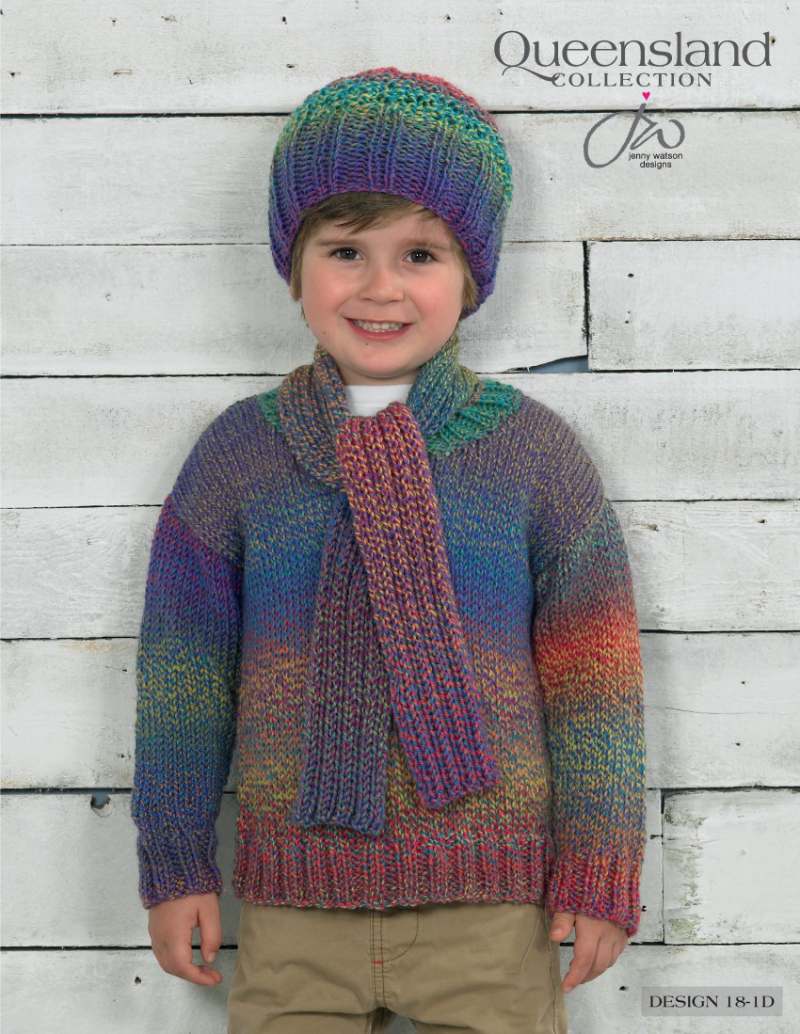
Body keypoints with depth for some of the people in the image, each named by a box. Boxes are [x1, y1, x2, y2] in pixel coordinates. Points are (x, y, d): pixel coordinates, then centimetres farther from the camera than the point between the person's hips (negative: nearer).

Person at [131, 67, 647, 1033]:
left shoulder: (535, 452, -1)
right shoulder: (236, 453, 2)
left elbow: (592, 678, 0)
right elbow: (182, 665, 5)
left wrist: (599, 876, -1)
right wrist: (176, 863, 5)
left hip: (491, 910, -1)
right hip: (292, 913, 1)